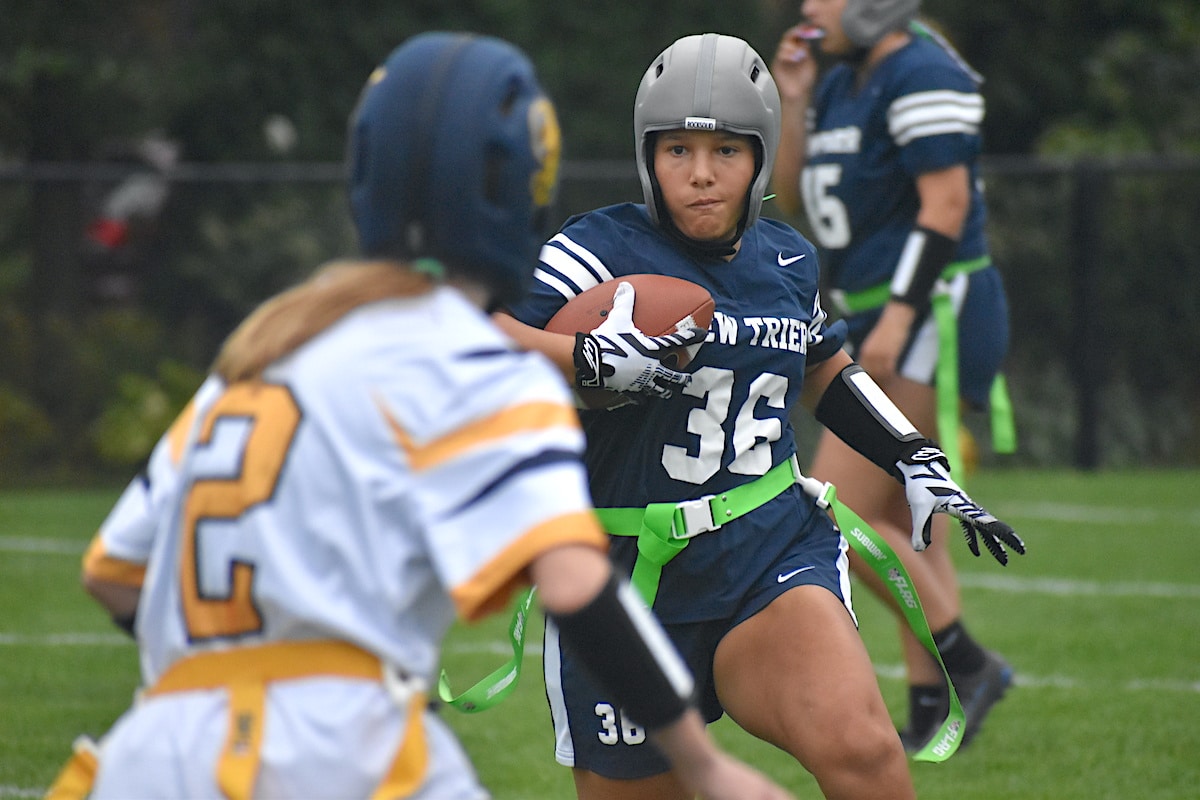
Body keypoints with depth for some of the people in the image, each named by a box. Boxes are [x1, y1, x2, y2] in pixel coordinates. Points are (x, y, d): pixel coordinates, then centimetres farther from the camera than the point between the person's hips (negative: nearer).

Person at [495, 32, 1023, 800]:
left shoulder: (787, 260, 9)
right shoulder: (603, 252, -8)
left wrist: (919, 465, 21)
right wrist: (593, 357, -33)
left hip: (772, 556, 2)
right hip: (625, 586, -2)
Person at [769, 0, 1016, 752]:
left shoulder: (922, 75, -13)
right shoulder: (842, 82, 15)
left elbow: (946, 204, -20)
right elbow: (790, 197, 17)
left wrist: (899, 316, -24)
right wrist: (794, 103, 5)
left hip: (932, 320, -10)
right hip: (880, 325, 10)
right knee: (908, 532, 10)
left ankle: (966, 663, -5)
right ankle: (931, 714, 14)